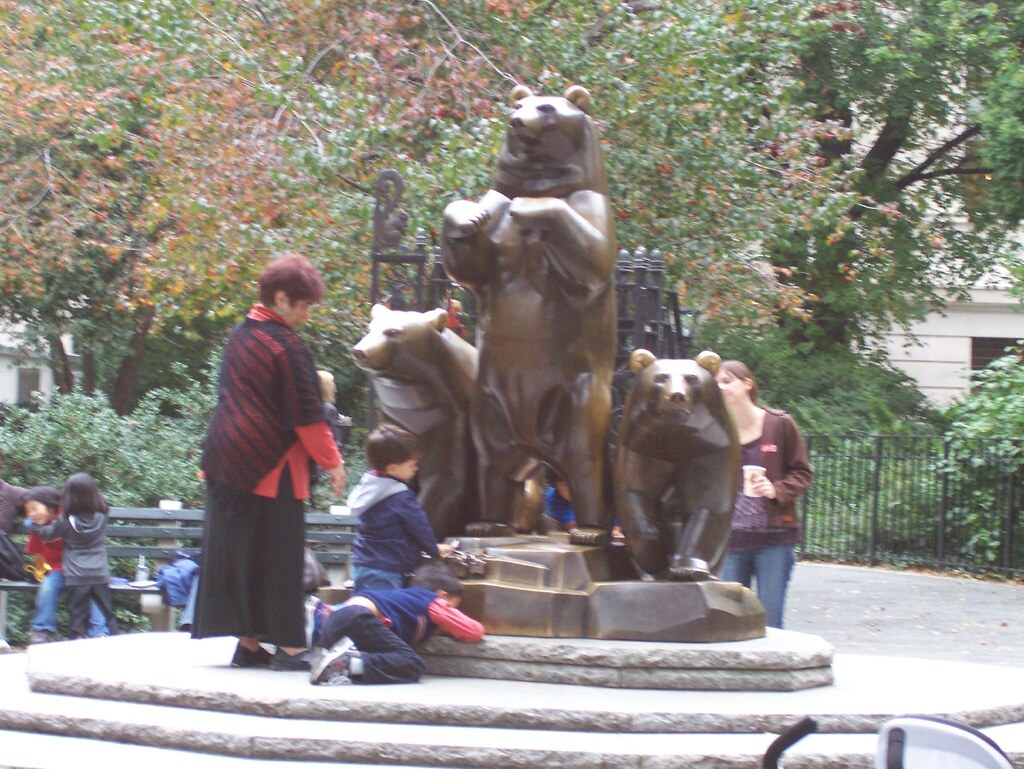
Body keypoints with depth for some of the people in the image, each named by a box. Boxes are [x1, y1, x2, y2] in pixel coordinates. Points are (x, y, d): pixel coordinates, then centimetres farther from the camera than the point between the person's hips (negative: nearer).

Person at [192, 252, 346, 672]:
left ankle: (247, 643, 13)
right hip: (272, 470, -8)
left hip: (227, 461, 8)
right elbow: (307, 416, -13)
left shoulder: (239, 336, 11)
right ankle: (289, 646, -1)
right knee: (279, 554, -3)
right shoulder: (287, 346, -14)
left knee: (236, 552, 9)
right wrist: (332, 462, -3)